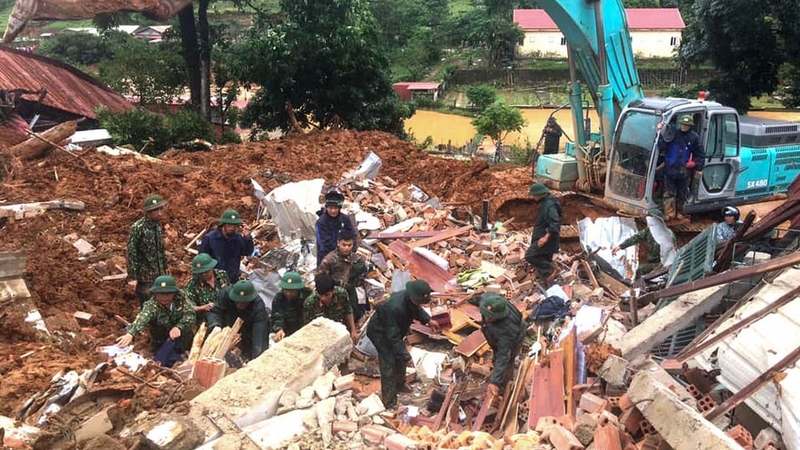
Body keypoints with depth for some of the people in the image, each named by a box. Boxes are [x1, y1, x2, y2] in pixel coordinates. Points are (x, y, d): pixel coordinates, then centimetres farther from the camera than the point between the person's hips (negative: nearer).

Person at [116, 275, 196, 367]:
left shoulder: (181, 298, -15)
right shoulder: (151, 305, -23)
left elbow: (190, 314, -21)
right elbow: (141, 319, -41)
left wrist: (179, 327, -40)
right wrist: (130, 333, -61)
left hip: (183, 338, 4)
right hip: (162, 344, -3)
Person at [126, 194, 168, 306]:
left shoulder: (158, 225, 3)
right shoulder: (137, 228, -18)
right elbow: (131, 254, -16)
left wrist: (164, 269, 17)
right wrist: (132, 277, -17)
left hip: (159, 275, 7)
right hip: (144, 277, -7)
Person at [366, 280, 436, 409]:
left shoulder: (411, 299, -18)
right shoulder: (395, 307, -43)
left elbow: (416, 309, 11)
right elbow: (392, 336, -36)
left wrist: (428, 320, 2)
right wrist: (405, 356, -32)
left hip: (394, 330, 8)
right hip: (380, 332, -8)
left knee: (400, 359, 20)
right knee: (388, 365, -6)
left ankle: (399, 384, 46)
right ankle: (389, 403, 4)